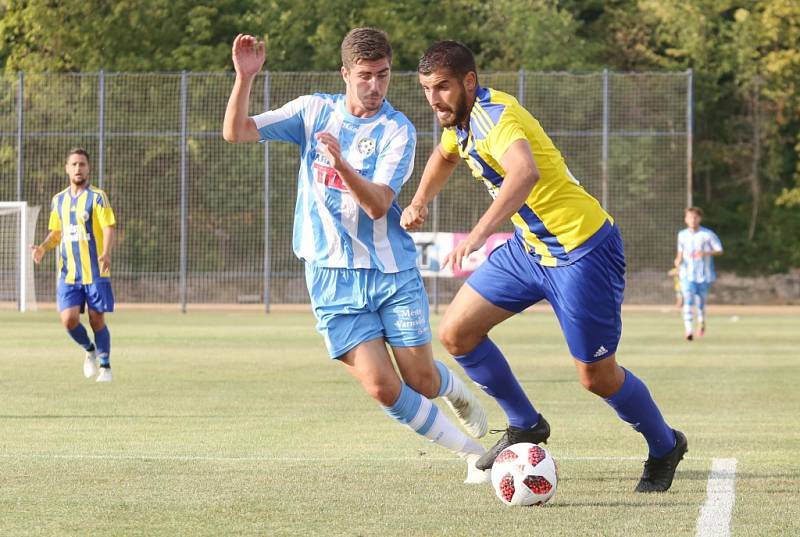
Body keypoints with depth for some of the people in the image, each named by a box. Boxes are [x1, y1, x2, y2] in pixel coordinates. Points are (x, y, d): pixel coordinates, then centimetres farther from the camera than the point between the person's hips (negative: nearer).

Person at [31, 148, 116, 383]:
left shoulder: (97, 197, -3)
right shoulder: (59, 200, 12)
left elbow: (108, 229, -12)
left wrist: (106, 253, -31)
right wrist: (42, 248, 0)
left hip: (95, 273, -4)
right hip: (68, 274, 4)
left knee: (97, 320, 0)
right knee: (69, 319, -9)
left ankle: (105, 366, 17)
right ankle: (89, 350, 20)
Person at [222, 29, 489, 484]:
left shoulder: (397, 130, -6)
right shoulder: (315, 110, 3)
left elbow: (377, 205, -19)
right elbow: (236, 133, -2)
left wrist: (342, 165, -36)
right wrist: (245, 77, -17)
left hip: (392, 270, -1)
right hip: (332, 274, 1)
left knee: (422, 382, -1)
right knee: (383, 388, -10)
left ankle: (455, 389, 39)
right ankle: (473, 453, 8)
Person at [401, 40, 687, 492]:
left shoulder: (494, 114, -24)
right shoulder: (461, 118, 5)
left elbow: (525, 171, -46)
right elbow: (445, 155, 32)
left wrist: (479, 233, -56)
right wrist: (420, 202, 17)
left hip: (582, 248, -9)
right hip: (530, 247, 9)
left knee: (597, 376, -3)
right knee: (456, 333, 1)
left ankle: (665, 447, 24)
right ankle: (526, 425, 18)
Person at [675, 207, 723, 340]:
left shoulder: (708, 234, -6)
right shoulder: (682, 235, 5)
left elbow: (719, 250, -4)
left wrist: (705, 253, -19)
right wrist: (678, 260, -1)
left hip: (704, 274, -1)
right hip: (687, 274, 1)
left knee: (701, 301, 12)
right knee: (688, 300, -17)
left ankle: (701, 323, 42)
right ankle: (688, 330, -26)